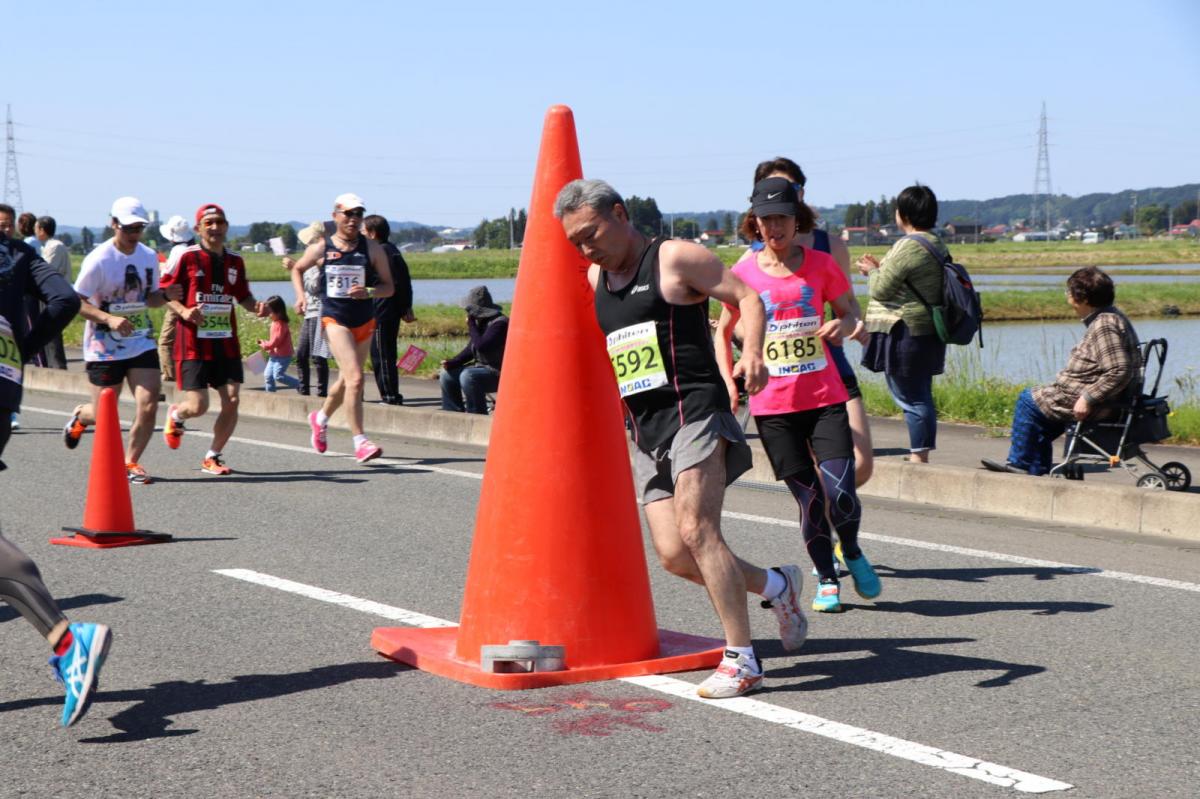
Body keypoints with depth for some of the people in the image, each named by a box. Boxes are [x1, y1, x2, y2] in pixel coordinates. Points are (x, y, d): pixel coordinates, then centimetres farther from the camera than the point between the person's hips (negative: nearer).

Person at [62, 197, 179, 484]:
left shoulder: (149, 256, 3)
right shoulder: (98, 260, -14)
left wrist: (167, 296, -7)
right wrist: (109, 318, -27)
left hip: (142, 343, 4)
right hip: (104, 349, -4)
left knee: (148, 407, -9)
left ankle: (131, 463, 10)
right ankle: (80, 416, 41)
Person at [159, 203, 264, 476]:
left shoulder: (235, 261, 9)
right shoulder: (187, 257, -5)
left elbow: (243, 295, 20)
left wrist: (255, 307, -2)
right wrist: (183, 311, -20)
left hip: (226, 343, 5)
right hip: (193, 343, -4)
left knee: (232, 400, -4)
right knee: (198, 406, -7)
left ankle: (213, 458, 14)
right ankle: (175, 416, 32)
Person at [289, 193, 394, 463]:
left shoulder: (373, 249, 0)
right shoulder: (320, 248, -1)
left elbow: (389, 287, 1)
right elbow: (297, 269, 18)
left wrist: (368, 292, -19)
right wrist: (301, 296, 2)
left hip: (365, 322, 3)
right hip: (335, 320, -3)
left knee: (346, 380, 17)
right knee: (355, 378, -18)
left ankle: (321, 418, 46)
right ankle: (360, 442, -16)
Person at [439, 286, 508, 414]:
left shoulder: (500, 323, -21)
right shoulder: (481, 322, 9)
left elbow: (481, 346, -31)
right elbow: (470, 350, 15)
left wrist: (471, 325, -18)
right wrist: (452, 362, 1)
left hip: (498, 373, -10)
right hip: (482, 367, 10)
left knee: (467, 376, -33)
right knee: (447, 374, 8)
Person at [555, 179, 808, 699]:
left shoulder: (676, 259, -2)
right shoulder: (596, 278, 19)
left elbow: (746, 297, -6)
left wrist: (752, 351, -22)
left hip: (694, 413, -7)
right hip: (645, 432, 7)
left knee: (696, 530, -20)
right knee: (674, 555, -3)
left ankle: (741, 660, -14)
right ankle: (776, 586, 20)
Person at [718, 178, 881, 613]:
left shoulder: (821, 265, 1)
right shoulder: (744, 273, 1)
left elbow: (851, 313, 10)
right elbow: (723, 332, 13)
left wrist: (843, 324, -13)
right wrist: (728, 382, 1)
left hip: (825, 399, 0)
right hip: (772, 406, 0)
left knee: (841, 496, -11)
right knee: (809, 500, 1)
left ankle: (852, 553, 22)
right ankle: (827, 580, 23)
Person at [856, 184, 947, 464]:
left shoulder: (908, 246, -18)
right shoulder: (937, 245, 12)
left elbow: (881, 289, -15)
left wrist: (872, 271, 5)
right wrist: (880, 268, 18)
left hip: (904, 333, -10)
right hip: (927, 333, 10)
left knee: (910, 398, -5)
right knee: (921, 395, 14)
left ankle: (917, 456, -3)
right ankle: (921, 455, 19)